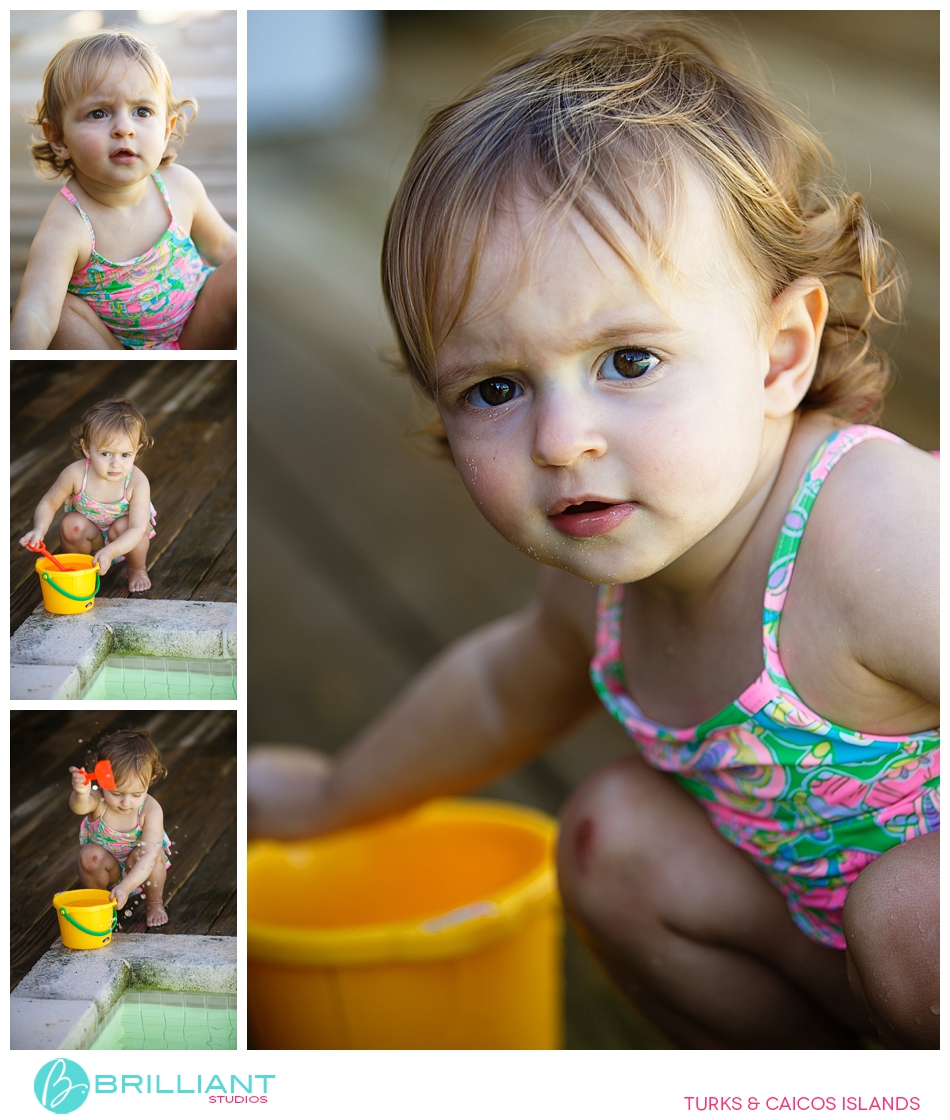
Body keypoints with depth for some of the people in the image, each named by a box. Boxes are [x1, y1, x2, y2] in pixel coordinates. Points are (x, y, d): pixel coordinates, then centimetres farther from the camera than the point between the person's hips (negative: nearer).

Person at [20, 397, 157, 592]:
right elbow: (49, 503, -10)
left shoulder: (137, 482, -32)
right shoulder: (75, 474, -27)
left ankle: (137, 569, 0)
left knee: (124, 525, -33)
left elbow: (138, 529, -36)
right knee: (71, 525, -29)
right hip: (90, 536, 1)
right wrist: (39, 529, -30)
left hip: (124, 542, -1)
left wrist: (109, 552, -51)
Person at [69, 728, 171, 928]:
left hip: (138, 874, 0)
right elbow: (80, 806, -52)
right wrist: (81, 794, -77)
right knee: (90, 854, -30)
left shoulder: (151, 810, -28)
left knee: (145, 851, -31)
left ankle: (154, 904, -4)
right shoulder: (98, 800, -26)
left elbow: (149, 855, -35)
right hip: (107, 871, 0)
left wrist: (126, 887, -49)